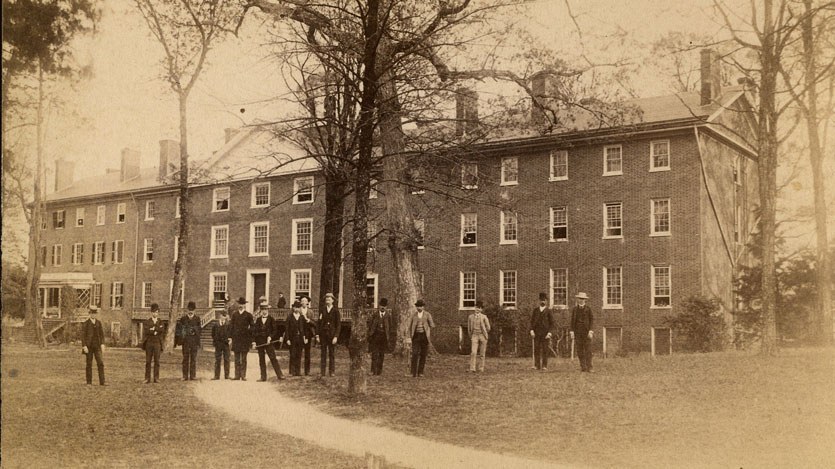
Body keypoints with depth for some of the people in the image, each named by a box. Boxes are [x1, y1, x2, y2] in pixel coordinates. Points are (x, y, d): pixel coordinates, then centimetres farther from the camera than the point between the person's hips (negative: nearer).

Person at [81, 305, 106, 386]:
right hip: (89, 346, -3)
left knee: (100, 363, -7)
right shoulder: (86, 323, -2)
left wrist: (102, 344, -1)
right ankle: (89, 382, 10)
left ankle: (102, 382, -8)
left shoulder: (99, 322, 9)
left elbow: (102, 334, 9)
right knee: (89, 364, 2)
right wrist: (84, 346, -13)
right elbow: (83, 335, -5)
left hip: (97, 346, 3)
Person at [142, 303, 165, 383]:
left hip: (157, 343, 0)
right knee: (148, 361, 0)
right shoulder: (147, 322, 9)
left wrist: (153, 329, -13)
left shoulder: (161, 322, 10)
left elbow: (162, 330, -8)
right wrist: (155, 332, -11)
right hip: (149, 343, 0)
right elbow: (146, 331, -7)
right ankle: (147, 378, 3)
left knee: (157, 361, -1)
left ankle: (156, 378, 2)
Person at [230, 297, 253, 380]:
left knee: (244, 359, -1)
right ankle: (237, 375, 7)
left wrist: (252, 340, -1)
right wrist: (230, 338, 6)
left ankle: (243, 376, 2)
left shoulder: (248, 315, 1)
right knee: (237, 359, 4)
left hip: (245, 339, -3)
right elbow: (232, 327, 13)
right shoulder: (234, 314, 11)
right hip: (236, 339, 3)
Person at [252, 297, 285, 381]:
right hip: (259, 342, 3)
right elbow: (254, 331, 11)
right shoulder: (258, 320, 11)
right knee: (261, 360, 5)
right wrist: (254, 341, 3)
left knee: (273, 358, -6)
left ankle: (279, 375, -5)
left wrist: (270, 337, -14)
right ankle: (263, 377, 9)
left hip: (268, 342, -3)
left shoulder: (271, 320, 4)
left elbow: (274, 331, 2)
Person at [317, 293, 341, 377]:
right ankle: (322, 372, 4)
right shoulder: (322, 310, 8)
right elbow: (319, 323, 9)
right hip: (323, 334, 2)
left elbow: (338, 325, -2)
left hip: (332, 334, -2)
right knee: (323, 354, 2)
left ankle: (331, 371, 6)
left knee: (331, 353, 0)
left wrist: (336, 336, -10)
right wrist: (317, 335, 2)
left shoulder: (336, 311, 0)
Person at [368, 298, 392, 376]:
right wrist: (369, 335, 2)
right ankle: (373, 370, -8)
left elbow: (390, 328, 8)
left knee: (381, 355, 4)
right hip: (375, 336, -1)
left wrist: (388, 337, 2)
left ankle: (379, 371, 10)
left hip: (383, 337, 1)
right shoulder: (374, 315, 7)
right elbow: (370, 326, 9)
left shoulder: (388, 316, 6)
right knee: (374, 354, -8)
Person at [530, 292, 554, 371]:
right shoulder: (535, 310, 11)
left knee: (545, 350, -3)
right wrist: (531, 330, -3)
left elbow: (552, 323, 4)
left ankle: (544, 366, 0)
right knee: (536, 349, -1)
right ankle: (537, 365, 3)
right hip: (536, 332, 2)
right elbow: (532, 320, 9)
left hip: (545, 333, -2)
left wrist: (549, 332, -7)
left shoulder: (548, 311, 5)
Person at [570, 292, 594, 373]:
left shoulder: (588, 309, 3)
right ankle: (583, 367, 5)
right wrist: (572, 332, 2)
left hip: (586, 331, -2)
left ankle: (589, 367, -7)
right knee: (580, 350, 1)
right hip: (577, 331, 2)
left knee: (588, 349, -6)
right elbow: (572, 321, 9)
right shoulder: (574, 309, 9)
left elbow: (591, 320, 1)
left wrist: (590, 331, -9)